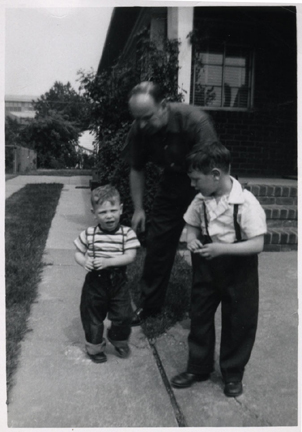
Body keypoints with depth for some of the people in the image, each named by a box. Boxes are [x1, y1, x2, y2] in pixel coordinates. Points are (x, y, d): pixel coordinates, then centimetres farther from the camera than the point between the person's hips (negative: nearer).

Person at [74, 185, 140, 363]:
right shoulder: (88, 234, -7)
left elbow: (130, 256, -16)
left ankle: (119, 340, 38)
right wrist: (84, 262, -19)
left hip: (118, 281, 0)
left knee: (123, 315, 8)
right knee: (92, 315, 13)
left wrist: (108, 262, -27)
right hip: (95, 281, 1)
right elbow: (78, 253, 3)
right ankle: (95, 346, 36)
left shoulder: (127, 233, -10)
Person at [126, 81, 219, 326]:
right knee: (157, 243, 5)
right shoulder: (139, 131, -15)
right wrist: (138, 209, 1)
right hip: (172, 182, 4)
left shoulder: (195, 120, -31)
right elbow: (137, 170, 1)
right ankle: (150, 305, 22)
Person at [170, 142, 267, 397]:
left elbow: (257, 245, -23)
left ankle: (233, 374, 32)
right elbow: (192, 226, 10)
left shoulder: (247, 203, -23)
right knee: (199, 316, 13)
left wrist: (222, 248, -32)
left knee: (238, 323, 9)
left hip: (238, 270, -4)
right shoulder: (201, 201, -7)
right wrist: (192, 239, -12)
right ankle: (198, 367, 33)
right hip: (207, 267, 5)